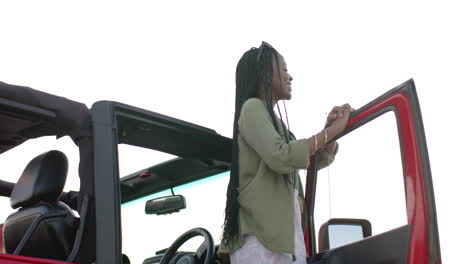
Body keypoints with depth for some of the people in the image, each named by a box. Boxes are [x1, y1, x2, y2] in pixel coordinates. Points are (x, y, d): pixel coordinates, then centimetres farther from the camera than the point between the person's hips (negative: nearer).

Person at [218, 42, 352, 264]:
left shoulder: (274, 121, 24)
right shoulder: (252, 108, -1)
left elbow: (319, 160, 28)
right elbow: (280, 158, -17)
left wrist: (330, 129, 7)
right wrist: (332, 130, -8)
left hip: (286, 235, 9)